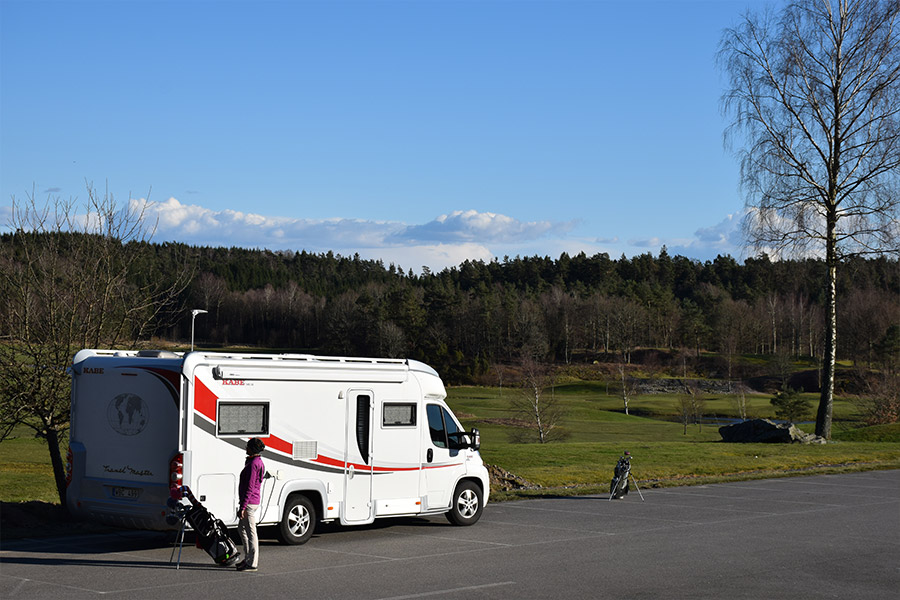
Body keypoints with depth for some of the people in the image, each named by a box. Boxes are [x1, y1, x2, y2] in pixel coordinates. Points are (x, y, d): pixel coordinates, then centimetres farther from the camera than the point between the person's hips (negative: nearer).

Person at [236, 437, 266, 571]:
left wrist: (242, 507, -21)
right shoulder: (258, 462, 13)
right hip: (254, 501, 11)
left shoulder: (253, 464, -18)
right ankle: (248, 558, 27)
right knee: (241, 528, 21)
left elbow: (250, 487, -21)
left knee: (250, 532, -4)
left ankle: (252, 563, 2)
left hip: (249, 502, -11)